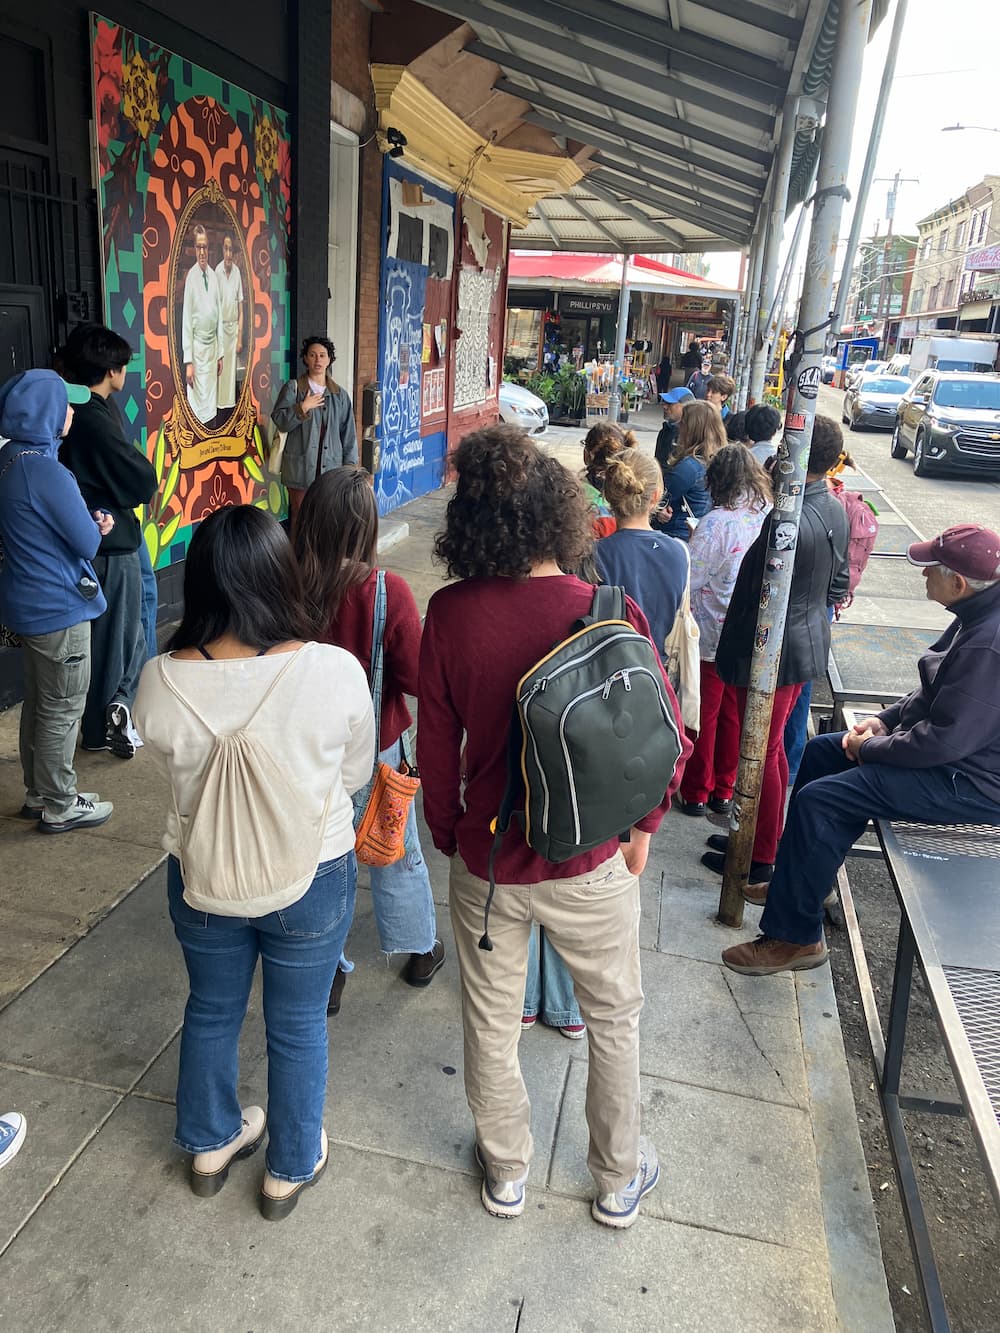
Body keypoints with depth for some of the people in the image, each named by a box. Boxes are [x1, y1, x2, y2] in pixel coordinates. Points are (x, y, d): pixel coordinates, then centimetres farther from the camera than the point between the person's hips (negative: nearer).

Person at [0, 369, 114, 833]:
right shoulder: (46, 472, -23)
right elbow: (87, 543, -19)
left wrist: (90, 523, -1)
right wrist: (97, 527, 3)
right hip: (59, 607, -9)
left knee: (37, 703, 19)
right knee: (63, 708, 3)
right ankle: (59, 806, 16)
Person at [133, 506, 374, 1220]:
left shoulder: (162, 682, -20)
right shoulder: (334, 670, -26)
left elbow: (176, 769, -1)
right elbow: (356, 772, -9)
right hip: (314, 879, -2)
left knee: (212, 1010, 27)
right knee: (299, 1025, 21)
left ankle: (211, 1143, 52)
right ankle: (292, 1168, 43)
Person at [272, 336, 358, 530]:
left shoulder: (340, 394, 11)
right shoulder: (293, 388, 4)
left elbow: (349, 434, 10)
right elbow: (279, 421, -2)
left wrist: (349, 465, 5)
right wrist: (302, 408, -14)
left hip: (331, 468, 2)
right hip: (300, 468, -2)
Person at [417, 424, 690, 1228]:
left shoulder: (450, 614, -16)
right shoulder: (609, 611, -20)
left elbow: (436, 745, -7)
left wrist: (448, 832, 10)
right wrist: (643, 825, 7)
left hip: (487, 858, 1)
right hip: (592, 861, -1)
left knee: (491, 1020, 23)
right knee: (614, 1017, 24)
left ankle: (506, 1172, 47)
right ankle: (618, 1179, 44)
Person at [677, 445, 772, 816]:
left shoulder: (716, 523, -20)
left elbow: (689, 580, -18)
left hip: (712, 635, -4)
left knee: (705, 714, 11)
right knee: (734, 715, 17)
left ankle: (697, 792, 23)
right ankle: (724, 791, 29)